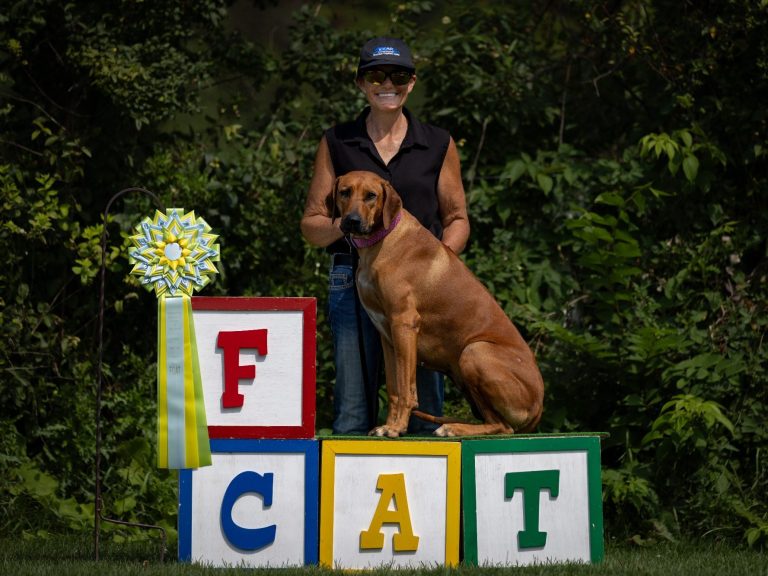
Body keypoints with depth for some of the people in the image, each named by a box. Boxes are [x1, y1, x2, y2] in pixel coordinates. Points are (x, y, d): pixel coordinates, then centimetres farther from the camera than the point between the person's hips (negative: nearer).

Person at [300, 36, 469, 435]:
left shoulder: (438, 145, 11)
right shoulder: (337, 144, 10)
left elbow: (457, 220, 15)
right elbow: (311, 226, 10)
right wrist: (344, 225, -12)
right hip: (354, 279, 0)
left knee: (424, 414, -3)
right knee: (352, 415, -5)